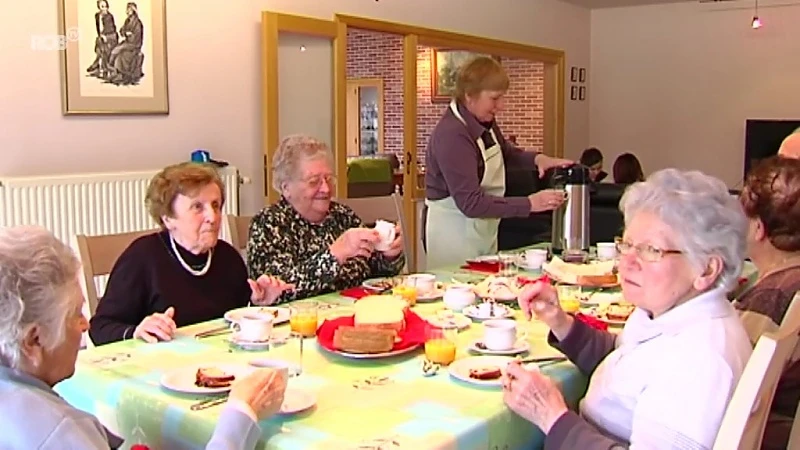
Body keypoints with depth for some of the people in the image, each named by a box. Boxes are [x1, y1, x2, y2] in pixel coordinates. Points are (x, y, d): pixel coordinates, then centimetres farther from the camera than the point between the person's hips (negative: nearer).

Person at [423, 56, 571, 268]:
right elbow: (470, 202, -29)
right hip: (455, 231, -9)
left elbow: (506, 152, 22)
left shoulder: (485, 122, 1)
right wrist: (529, 204, -29)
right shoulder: (451, 134, -25)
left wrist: (537, 158, 1)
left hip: (484, 227, 9)